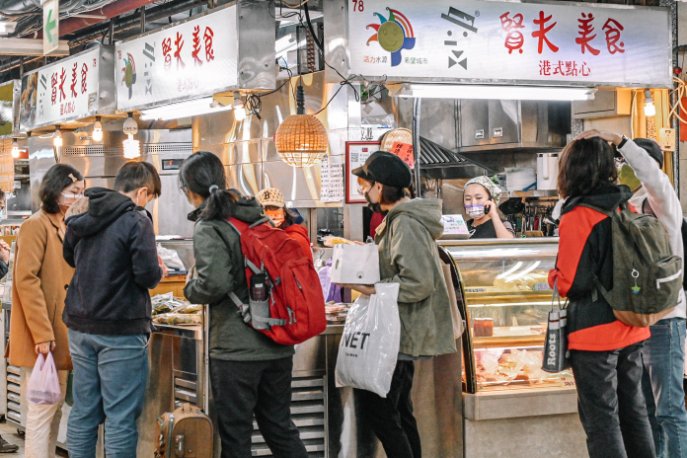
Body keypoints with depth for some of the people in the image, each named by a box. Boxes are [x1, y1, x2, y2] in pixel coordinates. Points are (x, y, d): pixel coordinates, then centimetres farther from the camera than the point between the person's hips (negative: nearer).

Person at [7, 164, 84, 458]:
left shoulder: (64, 228, 16)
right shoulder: (36, 225, -11)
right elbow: (26, 280, -18)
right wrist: (42, 333, -21)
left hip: (60, 334, 9)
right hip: (43, 337, -9)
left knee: (55, 408, 13)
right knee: (42, 409, -7)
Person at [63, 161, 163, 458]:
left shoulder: (80, 219, 7)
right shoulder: (136, 221, -15)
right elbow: (148, 276, -18)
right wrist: (158, 271, 2)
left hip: (80, 326, 7)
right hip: (120, 330, -7)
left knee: (83, 411, 14)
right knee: (121, 416, 0)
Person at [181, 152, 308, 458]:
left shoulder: (208, 228, -11)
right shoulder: (259, 217, 9)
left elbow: (214, 283, -22)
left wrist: (191, 289, -2)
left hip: (235, 349, -7)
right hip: (278, 346, 7)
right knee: (280, 427, 15)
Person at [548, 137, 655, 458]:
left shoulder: (576, 217, -17)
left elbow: (571, 284, -18)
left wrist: (553, 277, 1)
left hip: (594, 333, -7)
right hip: (632, 329, 7)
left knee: (601, 418, 0)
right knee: (633, 408, 18)